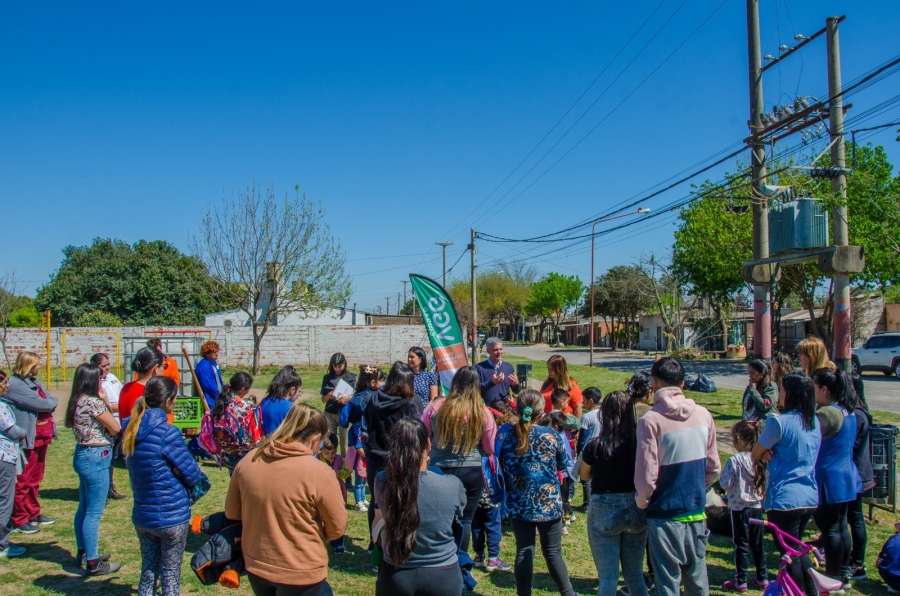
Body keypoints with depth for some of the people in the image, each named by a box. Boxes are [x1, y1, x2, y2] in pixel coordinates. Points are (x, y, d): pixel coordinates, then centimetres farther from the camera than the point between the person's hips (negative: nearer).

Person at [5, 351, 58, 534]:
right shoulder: (15, 384, -15)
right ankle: (18, 520, 9)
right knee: (23, 481, 0)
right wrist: (51, 402, 0)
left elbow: (50, 402, 10)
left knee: (35, 479, 17)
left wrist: (48, 403, -10)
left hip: (41, 437, 9)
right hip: (27, 440, -9)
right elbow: (42, 404, -19)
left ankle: (33, 514, 28)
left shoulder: (34, 382, 14)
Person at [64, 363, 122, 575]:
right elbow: (115, 428, -12)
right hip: (96, 458, -10)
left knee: (84, 509, 19)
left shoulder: (78, 401, 9)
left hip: (83, 455, 10)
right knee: (94, 513, -3)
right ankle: (93, 563, 4)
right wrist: (106, 402, -2)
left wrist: (103, 403, 2)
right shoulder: (93, 402, -19)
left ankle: (83, 553, 32)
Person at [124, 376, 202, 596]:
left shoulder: (132, 430, 1)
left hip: (142, 516, 6)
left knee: (147, 573, 16)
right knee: (170, 576, 7)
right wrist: (196, 470, 6)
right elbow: (192, 474, -15)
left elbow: (133, 467, 12)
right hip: (171, 517, -6)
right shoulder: (167, 432, -21)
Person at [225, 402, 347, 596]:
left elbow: (231, 513, 5)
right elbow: (337, 528, -12)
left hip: (255, 566, 6)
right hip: (300, 574, -5)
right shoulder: (319, 472, -21)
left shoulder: (247, 461, -7)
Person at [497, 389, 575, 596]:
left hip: (519, 504, 1)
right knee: (553, 552, 11)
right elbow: (564, 465, 3)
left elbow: (502, 468, 5)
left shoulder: (507, 437, -6)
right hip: (549, 503, -1)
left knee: (524, 551, 10)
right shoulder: (551, 435, -10)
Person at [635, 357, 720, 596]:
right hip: (697, 513, 5)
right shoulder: (703, 415, -1)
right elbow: (714, 467, 7)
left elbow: (646, 475, -17)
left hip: (665, 515, -4)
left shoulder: (651, 420, -17)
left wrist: (642, 502, 2)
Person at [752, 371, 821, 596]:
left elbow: (755, 454, -9)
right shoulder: (815, 422, 6)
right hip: (810, 497, 8)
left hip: (785, 499, -8)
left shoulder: (779, 422, -18)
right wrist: (772, 452, -4)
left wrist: (766, 452, 10)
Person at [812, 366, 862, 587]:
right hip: (846, 478, 9)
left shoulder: (827, 413, -23)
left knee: (830, 530, 1)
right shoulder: (848, 411, 8)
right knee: (841, 526, 17)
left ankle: (833, 580, 11)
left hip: (829, 481, -9)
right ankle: (844, 575, 27)